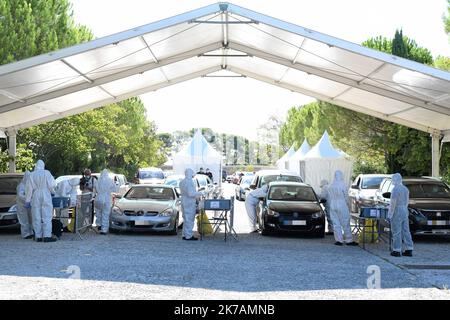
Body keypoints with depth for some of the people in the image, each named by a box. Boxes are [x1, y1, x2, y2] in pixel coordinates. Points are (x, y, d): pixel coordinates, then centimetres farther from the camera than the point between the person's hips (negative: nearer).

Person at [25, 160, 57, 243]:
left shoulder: (31, 175, 2)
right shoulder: (46, 173, -4)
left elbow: (29, 189, 1)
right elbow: (51, 185, -6)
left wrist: (27, 200, 3)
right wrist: (52, 192, 14)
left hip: (35, 198, 2)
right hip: (46, 197, -2)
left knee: (37, 218, 5)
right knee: (47, 217, -2)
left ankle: (38, 236, 6)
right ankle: (47, 236, -9)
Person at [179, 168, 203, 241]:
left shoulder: (182, 182, 12)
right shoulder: (189, 182, -18)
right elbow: (190, 193, -23)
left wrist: (195, 196, 25)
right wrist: (199, 193, -9)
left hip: (184, 202, 10)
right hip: (189, 203, -10)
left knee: (186, 219, 15)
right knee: (189, 219, -4)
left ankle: (185, 235, 19)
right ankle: (189, 236, -2)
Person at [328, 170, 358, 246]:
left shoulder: (331, 186, 4)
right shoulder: (342, 185, -10)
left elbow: (329, 198, 9)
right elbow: (346, 197, -5)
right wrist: (347, 204, 9)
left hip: (333, 206, 4)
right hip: (342, 206, -4)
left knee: (336, 224, 6)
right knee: (346, 224, 2)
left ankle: (339, 240, 4)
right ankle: (349, 240, 5)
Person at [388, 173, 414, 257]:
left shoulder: (395, 189, -16)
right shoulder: (405, 189, 10)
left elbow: (393, 203, -19)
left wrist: (390, 214, -14)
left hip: (397, 212, -8)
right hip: (405, 212, 8)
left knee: (397, 232, -2)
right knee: (406, 231, 9)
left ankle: (397, 251, 0)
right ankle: (409, 250, 9)